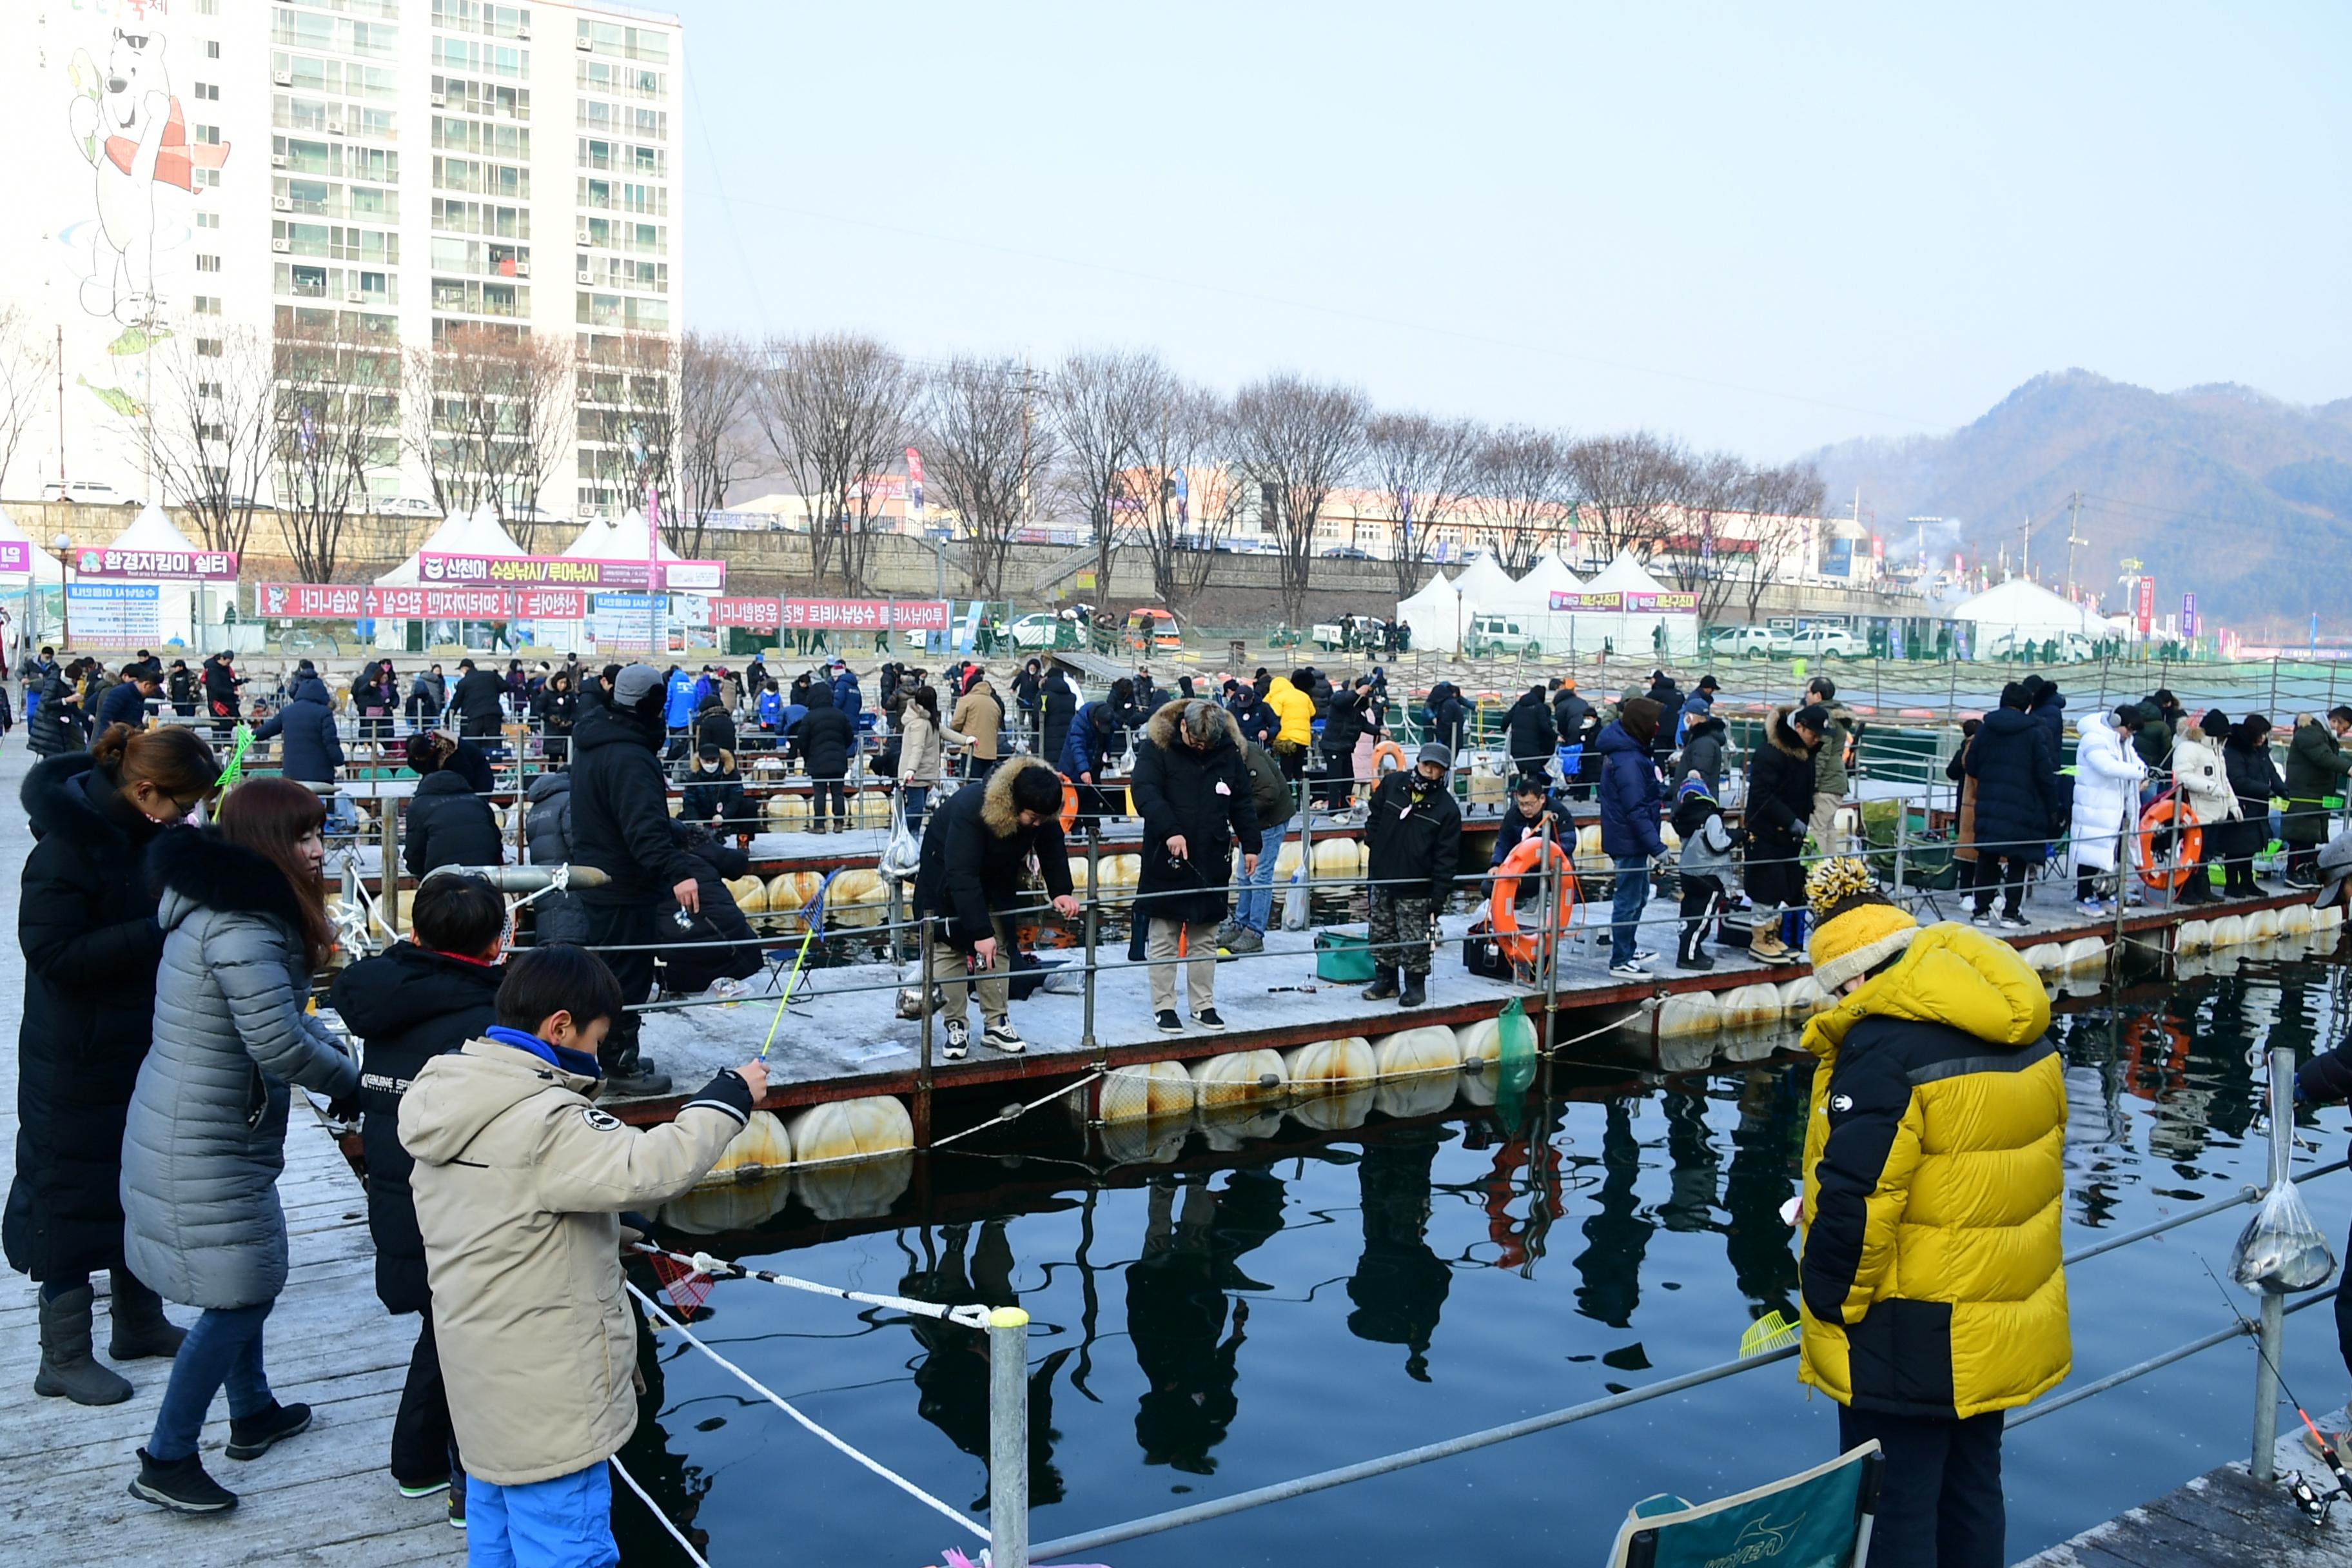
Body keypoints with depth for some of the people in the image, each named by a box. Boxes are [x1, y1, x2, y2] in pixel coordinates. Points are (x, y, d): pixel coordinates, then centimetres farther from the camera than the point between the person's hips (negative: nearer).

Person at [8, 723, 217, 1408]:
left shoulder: (145, 830, 1)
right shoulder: (69, 843, -23)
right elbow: (53, 953, -25)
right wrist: (158, 932, -29)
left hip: (146, 1042, 8)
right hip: (79, 1056, -8)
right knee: (71, 1194, 4)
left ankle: (139, 1321, 34)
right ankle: (64, 1357, 17)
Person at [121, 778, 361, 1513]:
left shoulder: (229, 908, 9)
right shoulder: (241, 928, -25)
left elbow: (283, 1014, 16)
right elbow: (280, 1045, -27)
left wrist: (345, 1050, 4)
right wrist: (359, 1081, -12)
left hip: (217, 1133, 11)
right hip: (203, 1148, -11)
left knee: (247, 1282, 23)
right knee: (238, 1298, -2)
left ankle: (253, 1414, 39)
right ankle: (165, 1460, 9)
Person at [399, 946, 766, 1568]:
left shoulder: (449, 1103, 6)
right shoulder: (541, 1120, -24)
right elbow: (649, 1169, -33)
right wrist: (730, 1097, -21)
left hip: (486, 1387, 10)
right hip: (545, 1403, -9)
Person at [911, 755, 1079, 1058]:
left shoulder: (1041, 813, -26)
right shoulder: (970, 809, -43)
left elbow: (1052, 851, -8)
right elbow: (962, 876, -45)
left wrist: (1061, 892, -25)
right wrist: (981, 931, -48)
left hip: (996, 878, 5)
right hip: (946, 874, -5)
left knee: (999, 948, 5)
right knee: (949, 949, -3)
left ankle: (996, 1023, 14)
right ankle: (954, 1025, 7)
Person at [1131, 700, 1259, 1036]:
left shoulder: (1229, 752, 3)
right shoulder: (1156, 746, -9)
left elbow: (1242, 802, 12)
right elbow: (1143, 791, -19)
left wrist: (1250, 844, 8)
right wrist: (1170, 830, -31)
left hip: (1212, 861, 3)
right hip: (1167, 860, -3)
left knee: (1205, 939, 12)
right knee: (1164, 939, 5)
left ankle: (1203, 1005, 22)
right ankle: (1163, 1007, 14)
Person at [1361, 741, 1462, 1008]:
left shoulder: (1447, 808, -10)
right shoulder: (1392, 784, -1)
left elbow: (1447, 858, -9)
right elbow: (1374, 818, 16)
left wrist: (1438, 898, -13)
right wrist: (1375, 846, 5)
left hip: (1415, 889, -4)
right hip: (1382, 878, 4)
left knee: (1414, 941, 2)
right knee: (1382, 934, 14)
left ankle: (1416, 984, 18)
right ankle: (1386, 980, 28)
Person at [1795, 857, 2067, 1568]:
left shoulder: (1885, 1046, -23)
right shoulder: (2026, 1035, 4)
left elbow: (1856, 1200, -25)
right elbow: (2032, 1169, 15)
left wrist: (1830, 1303, -12)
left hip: (1911, 1343, -8)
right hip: (2003, 1328, 8)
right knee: (1971, 1490, 22)